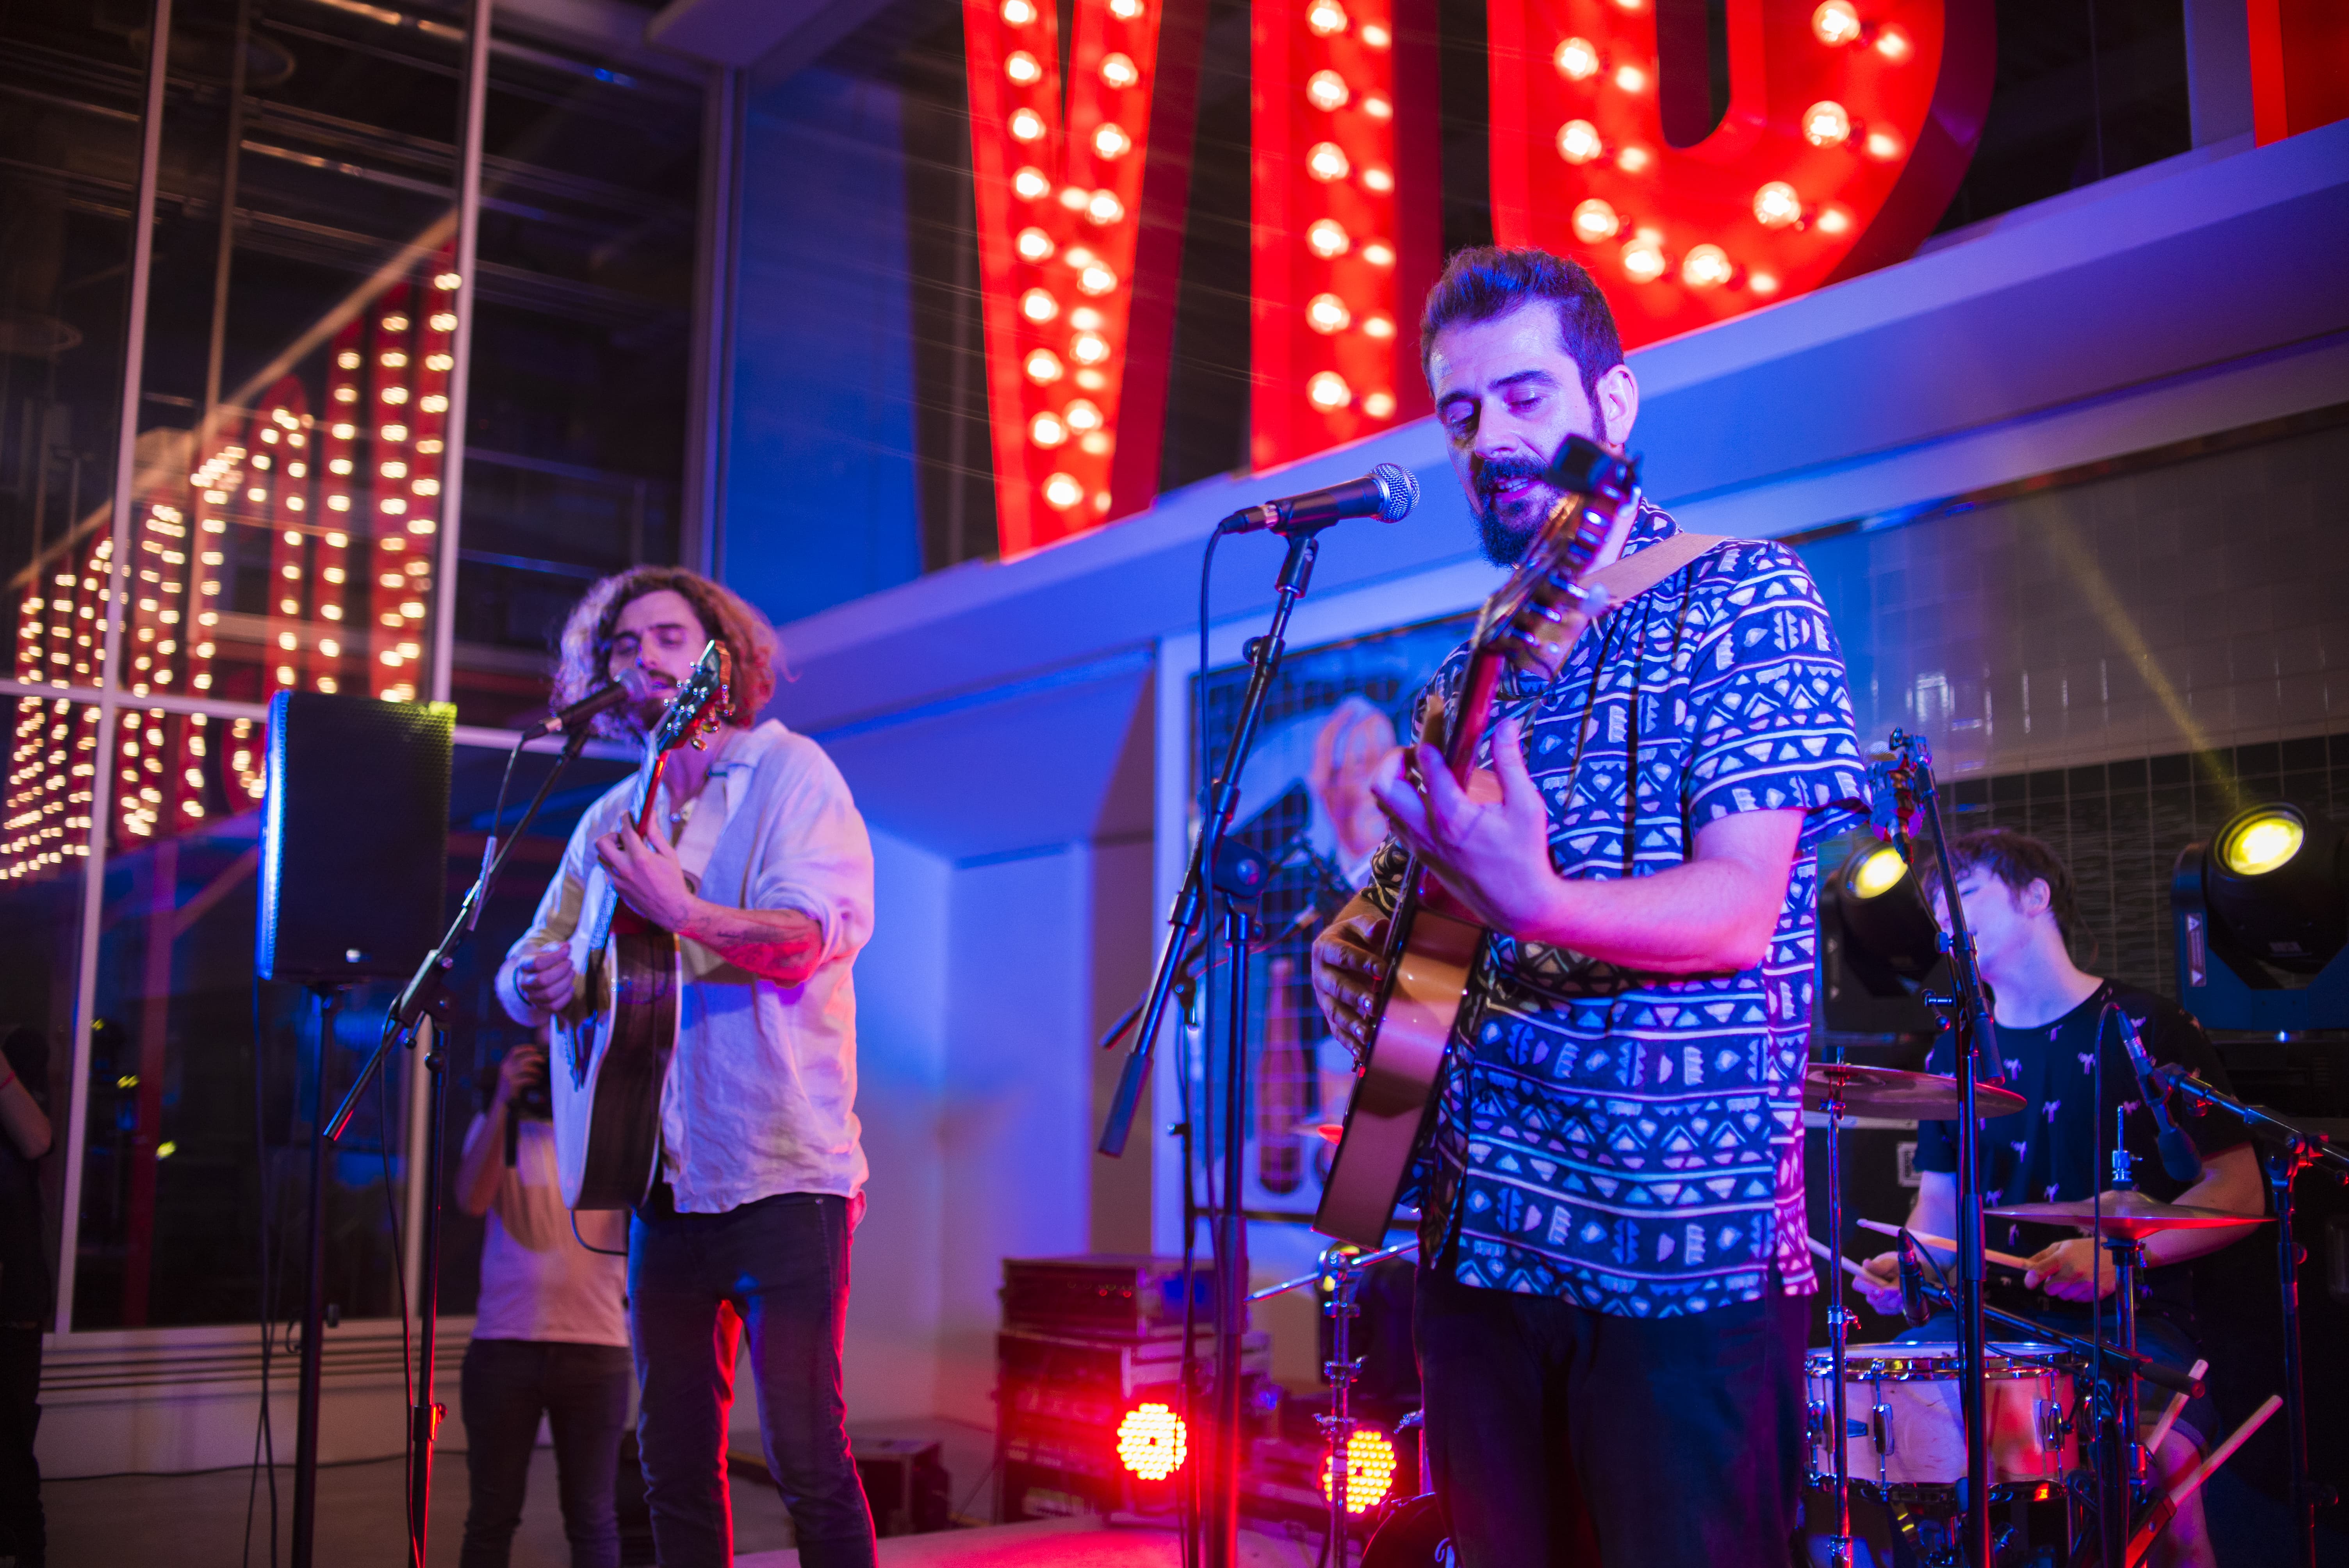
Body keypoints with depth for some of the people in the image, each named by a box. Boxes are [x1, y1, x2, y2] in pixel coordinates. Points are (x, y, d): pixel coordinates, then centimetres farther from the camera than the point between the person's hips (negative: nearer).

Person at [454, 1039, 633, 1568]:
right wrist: (503, 1102, -18)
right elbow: (473, 1200, -9)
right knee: (492, 1515, 3)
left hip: (596, 1345, 0)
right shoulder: (499, 1126, 10)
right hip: (505, 1342, 0)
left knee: (592, 1517, 3)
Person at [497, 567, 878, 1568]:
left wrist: (684, 914, -32)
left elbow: (814, 936, -16)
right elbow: (527, 972, 19)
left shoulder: (788, 773, -1)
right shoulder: (611, 820, 16)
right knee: (673, 1461, 10)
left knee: (806, 1457, -8)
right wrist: (539, 981, -6)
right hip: (664, 1175, 6)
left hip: (783, 1169, -6)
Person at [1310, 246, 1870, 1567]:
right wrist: (1362, 940, -2)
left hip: (1688, 1248, -6)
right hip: (1478, 1230, 6)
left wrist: (1536, 904, -35)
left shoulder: (1741, 599, -5)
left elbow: (1740, 911, -17)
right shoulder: (1476, 662, 14)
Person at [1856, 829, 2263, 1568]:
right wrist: (1904, 1264, -6)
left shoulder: (2147, 1028, 0)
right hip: (1993, 1315, 4)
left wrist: (2121, 1252, -17)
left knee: (2162, 1455, -33)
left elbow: (2241, 1192, -2)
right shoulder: (1956, 1054, 13)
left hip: (2133, 1318, -4)